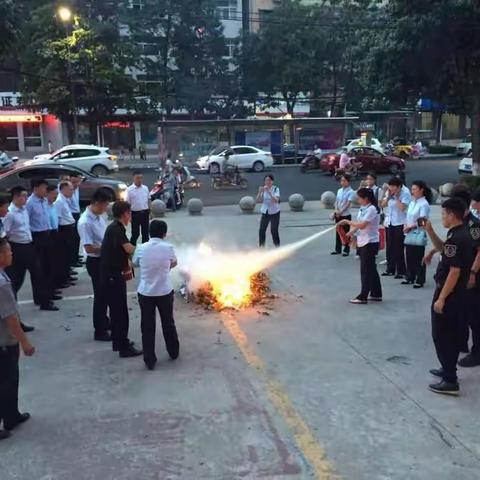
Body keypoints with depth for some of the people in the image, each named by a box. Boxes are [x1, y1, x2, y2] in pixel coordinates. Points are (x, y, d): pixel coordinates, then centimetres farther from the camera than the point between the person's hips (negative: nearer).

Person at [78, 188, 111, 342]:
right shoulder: (85, 222, -25)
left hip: (105, 260, 9)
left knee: (106, 293, 22)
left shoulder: (99, 216, 2)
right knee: (100, 295, 2)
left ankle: (104, 321, 40)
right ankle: (100, 331, 15)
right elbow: (89, 248, -26)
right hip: (95, 262, -8)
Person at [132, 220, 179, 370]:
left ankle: (149, 361, 13)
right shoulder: (168, 247, -8)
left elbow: (135, 264, 13)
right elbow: (174, 263, 12)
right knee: (168, 323, 18)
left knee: (147, 327, 9)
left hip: (145, 293, 0)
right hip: (165, 292, 0)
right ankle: (173, 352, 34)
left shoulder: (141, 248, -7)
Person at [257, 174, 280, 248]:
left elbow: (276, 200, -26)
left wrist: (269, 192, -35)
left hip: (274, 213, -3)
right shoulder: (263, 189, -1)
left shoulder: (276, 189, -12)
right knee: (261, 230, -1)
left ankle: (277, 246, 15)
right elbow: (258, 200, -8)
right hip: (265, 212, 3)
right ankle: (261, 247, 10)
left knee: (274, 231, -2)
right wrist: (260, 192, -24)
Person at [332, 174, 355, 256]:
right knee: (338, 232, 12)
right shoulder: (339, 190, 9)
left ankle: (346, 250, 10)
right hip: (338, 215, 6)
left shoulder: (351, 192, -10)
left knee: (346, 233, 2)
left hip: (346, 215, -6)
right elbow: (336, 202, 8)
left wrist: (340, 212, -19)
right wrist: (336, 211, -9)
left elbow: (348, 204, -16)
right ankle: (338, 249, 21)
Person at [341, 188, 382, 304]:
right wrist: (350, 233, -2)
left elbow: (362, 225, -26)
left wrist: (347, 221, -18)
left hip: (370, 243, -9)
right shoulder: (362, 208, 10)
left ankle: (363, 297, 2)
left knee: (366, 270, -4)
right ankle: (376, 294, 24)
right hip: (362, 242, 9)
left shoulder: (372, 209, -17)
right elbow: (358, 224, 10)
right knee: (371, 269, 15)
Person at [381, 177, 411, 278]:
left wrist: (397, 197, -16)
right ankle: (390, 269, 24)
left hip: (399, 223, -7)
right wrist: (389, 196, -5)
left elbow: (402, 207, -22)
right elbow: (383, 205, 7)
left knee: (398, 248, -3)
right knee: (389, 247, 13)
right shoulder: (389, 192, 9)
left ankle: (401, 271, 6)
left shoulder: (405, 193, -12)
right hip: (389, 222, 7)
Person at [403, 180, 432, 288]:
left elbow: (422, 221, -17)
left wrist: (410, 227, -14)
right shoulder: (412, 202, 12)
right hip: (409, 235, 7)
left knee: (419, 259, 0)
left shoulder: (424, 204, -11)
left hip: (418, 235, -7)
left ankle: (420, 280, 8)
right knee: (409, 257, 12)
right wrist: (405, 227, 0)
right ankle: (410, 277, 24)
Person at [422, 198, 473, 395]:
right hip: (456, 294, 10)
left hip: (448, 294, -10)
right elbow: (442, 249, 24)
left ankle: (450, 381, 2)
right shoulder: (459, 234, 7)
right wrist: (429, 230, 11)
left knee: (441, 336, -2)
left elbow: (454, 271, -25)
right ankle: (448, 370, 34)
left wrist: (441, 298, -21)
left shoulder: (457, 238, -23)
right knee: (450, 334, 20)